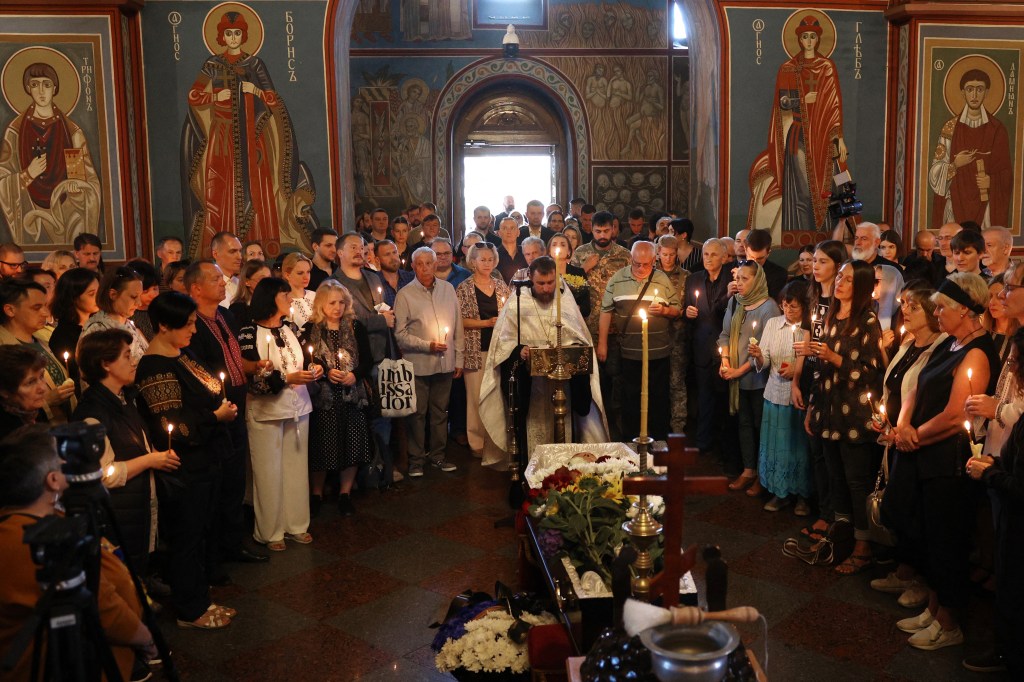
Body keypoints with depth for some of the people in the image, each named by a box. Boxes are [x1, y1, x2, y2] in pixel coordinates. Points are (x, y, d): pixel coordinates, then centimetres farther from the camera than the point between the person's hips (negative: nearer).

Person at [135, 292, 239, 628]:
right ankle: (189, 611, 22)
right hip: (183, 470, -9)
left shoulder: (182, 354, 8)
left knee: (200, 532, 19)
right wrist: (215, 416, -18)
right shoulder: (156, 369, -20)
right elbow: (171, 427, -22)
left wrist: (222, 406, 4)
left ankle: (198, 598, 34)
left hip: (204, 461, 9)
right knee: (187, 537, 6)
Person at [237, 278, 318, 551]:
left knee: (297, 467, 9)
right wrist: (286, 378, -22)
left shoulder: (290, 330, 8)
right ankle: (270, 531, 18)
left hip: (298, 408, 5)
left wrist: (313, 369, -2)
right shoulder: (249, 333, -9)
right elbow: (251, 379, -15)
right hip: (266, 412, -5)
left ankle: (297, 525, 24)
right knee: (269, 472, 3)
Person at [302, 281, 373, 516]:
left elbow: (368, 360, 4)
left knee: (353, 444, 5)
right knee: (321, 446, 2)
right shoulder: (311, 329, 0)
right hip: (323, 395, -2)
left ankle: (345, 493, 21)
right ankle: (316, 494, 21)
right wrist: (327, 373, -16)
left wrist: (355, 374, -13)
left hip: (354, 395, 2)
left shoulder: (356, 327, 5)